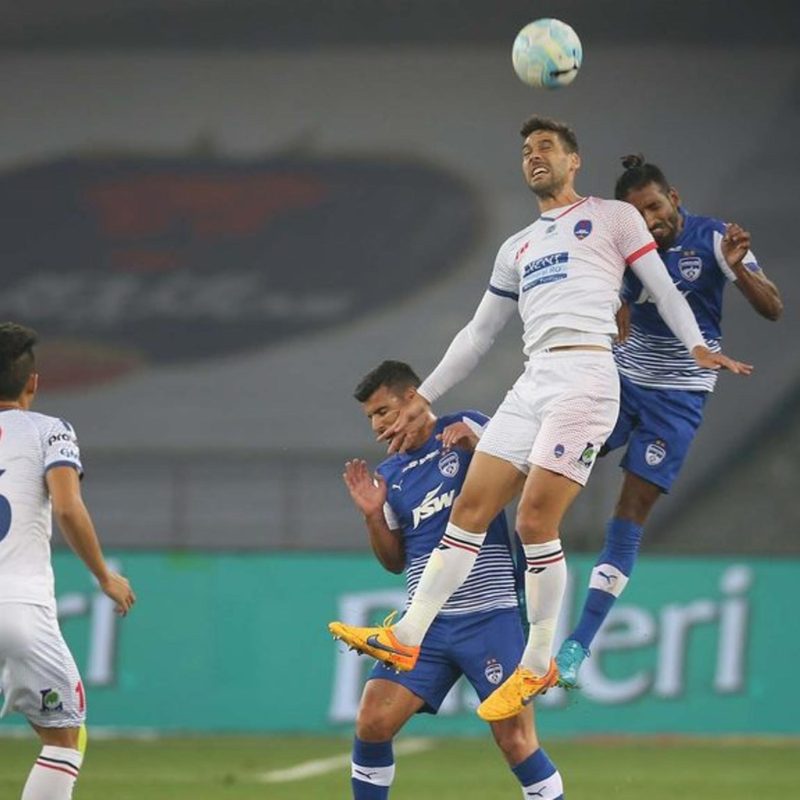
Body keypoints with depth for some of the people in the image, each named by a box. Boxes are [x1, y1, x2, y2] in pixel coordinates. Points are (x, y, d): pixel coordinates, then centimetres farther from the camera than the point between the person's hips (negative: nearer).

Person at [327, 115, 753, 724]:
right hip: (532, 382, 6)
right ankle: (406, 638, -3)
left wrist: (697, 347, -10)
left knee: (536, 523, -13)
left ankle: (538, 666, -1)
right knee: (470, 509, -2)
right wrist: (423, 400, 29)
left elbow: (664, 289, 6)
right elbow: (478, 335, 31)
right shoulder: (518, 249, 27)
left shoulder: (612, 217, 11)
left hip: (585, 375, -6)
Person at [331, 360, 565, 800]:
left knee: (515, 739, -9)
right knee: (371, 722, -6)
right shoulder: (389, 475, 15)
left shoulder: (465, 429, 1)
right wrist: (372, 515, 2)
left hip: (489, 617, -5)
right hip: (426, 623, 5)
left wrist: (475, 442, -18)